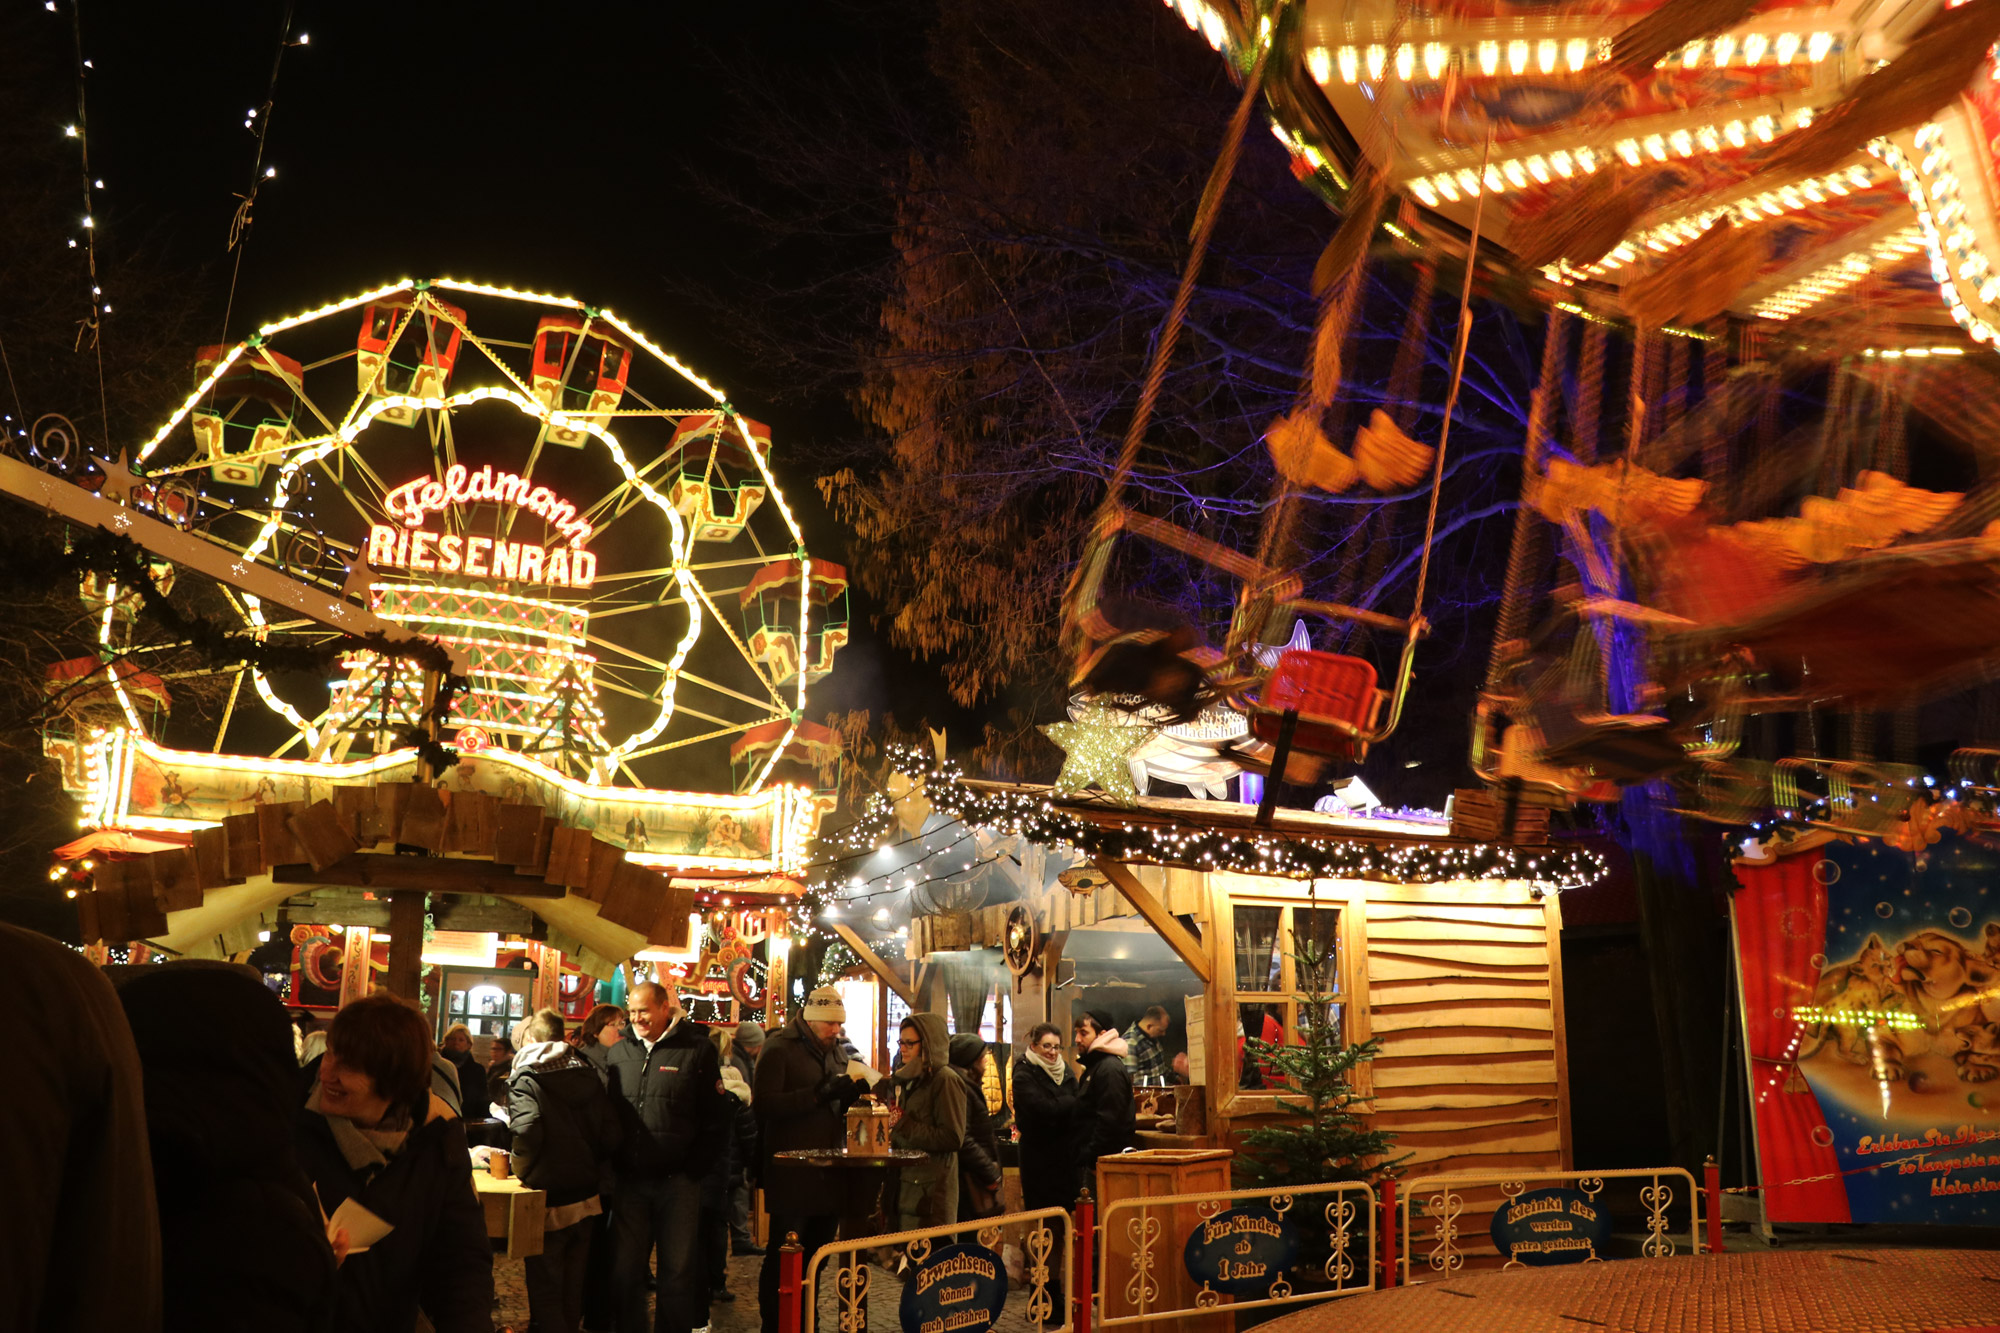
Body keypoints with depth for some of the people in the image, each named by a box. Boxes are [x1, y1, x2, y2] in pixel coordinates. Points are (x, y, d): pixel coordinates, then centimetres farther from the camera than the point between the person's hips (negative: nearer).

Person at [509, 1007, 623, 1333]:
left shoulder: (525, 1079, -12)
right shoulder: (589, 1075, 3)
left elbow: (527, 1131, -28)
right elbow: (613, 1136, -2)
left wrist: (522, 1171, -11)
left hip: (547, 1201, -5)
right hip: (586, 1198, 5)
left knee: (545, 1289, 7)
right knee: (573, 1288, 19)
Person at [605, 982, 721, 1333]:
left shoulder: (697, 1050, -3)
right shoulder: (619, 1051, 9)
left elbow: (711, 1116, -2)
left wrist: (692, 1168, -6)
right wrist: (613, 1164, 7)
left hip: (678, 1182, -3)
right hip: (629, 1180, 3)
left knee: (678, 1272, 4)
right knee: (624, 1271, 7)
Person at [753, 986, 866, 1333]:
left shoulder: (835, 1051, 14)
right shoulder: (780, 1049, -8)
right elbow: (763, 1103, -19)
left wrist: (852, 1093, -2)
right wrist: (818, 1095, -26)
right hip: (792, 1172, -7)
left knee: (816, 1254, 12)